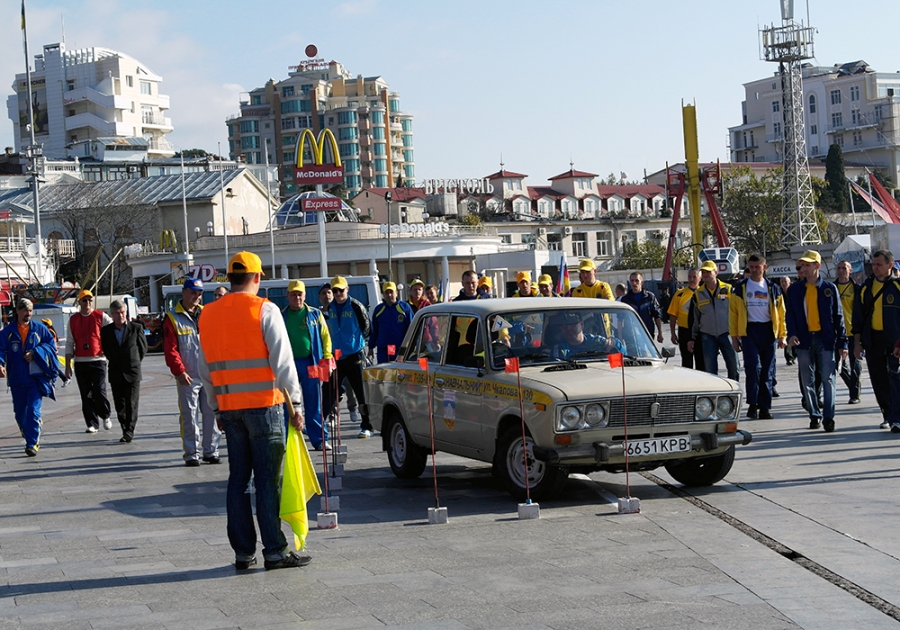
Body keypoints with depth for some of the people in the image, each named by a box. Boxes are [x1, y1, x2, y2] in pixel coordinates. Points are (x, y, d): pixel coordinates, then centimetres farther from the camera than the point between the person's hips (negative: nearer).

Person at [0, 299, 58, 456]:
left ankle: (32, 443, -11)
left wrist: (35, 353, -13)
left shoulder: (39, 329, 3)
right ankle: (31, 437, 32)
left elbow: (51, 345, 2)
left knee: (33, 410, -12)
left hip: (35, 378, -2)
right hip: (17, 379, 2)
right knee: (20, 413, 12)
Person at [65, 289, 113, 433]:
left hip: (98, 360, -3)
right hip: (80, 362, 3)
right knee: (86, 395, 3)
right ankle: (92, 424, 11)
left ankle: (105, 416, 15)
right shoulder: (73, 319, 10)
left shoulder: (101, 316, 2)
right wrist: (68, 365, 7)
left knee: (99, 392, -11)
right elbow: (69, 343, 11)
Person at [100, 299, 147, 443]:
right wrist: (115, 362, 11)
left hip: (132, 372, -2)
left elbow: (143, 348, 6)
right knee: (119, 404, 4)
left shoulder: (136, 328, -3)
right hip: (115, 374, 2)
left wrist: (134, 362, 8)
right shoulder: (106, 330, 3)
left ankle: (129, 431, -2)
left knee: (131, 404, -6)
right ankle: (126, 431, 11)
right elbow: (105, 350, 14)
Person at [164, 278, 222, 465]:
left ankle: (211, 451, 15)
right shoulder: (173, 318, 1)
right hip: (188, 378, -3)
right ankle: (192, 453, 7)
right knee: (190, 416, 0)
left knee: (211, 414, 6)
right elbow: (170, 349, -5)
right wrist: (179, 371, -13)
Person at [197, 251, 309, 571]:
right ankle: (275, 551, -1)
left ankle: (243, 552, 12)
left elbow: (205, 370, 15)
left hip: (229, 409, 5)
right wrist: (296, 404, -7)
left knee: (238, 479, 10)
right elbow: (282, 362, -11)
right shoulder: (264, 310, -7)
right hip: (263, 405, -5)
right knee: (268, 481, -2)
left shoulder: (208, 314, 10)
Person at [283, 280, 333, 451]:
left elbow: (325, 337, 7)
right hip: (289, 364, 0)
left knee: (314, 404, 3)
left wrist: (327, 359, -3)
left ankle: (319, 439, 8)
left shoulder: (315, 314, 8)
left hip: (311, 363, 0)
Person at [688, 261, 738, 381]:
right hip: (707, 336, 2)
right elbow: (694, 318, 13)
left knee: (733, 366, -2)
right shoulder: (698, 294, 8)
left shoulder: (728, 290, 1)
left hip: (726, 334, -2)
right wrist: (692, 338, 12)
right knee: (710, 369, 1)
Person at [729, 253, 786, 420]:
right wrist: (734, 336, -1)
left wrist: (782, 335, 3)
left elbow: (781, 312, 10)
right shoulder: (741, 288, 5)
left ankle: (765, 407, 8)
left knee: (767, 371, 3)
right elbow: (733, 312, 5)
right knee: (753, 366, -16)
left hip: (768, 331, 2)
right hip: (749, 330, -2)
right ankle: (752, 404, -6)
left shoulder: (773, 288, 9)